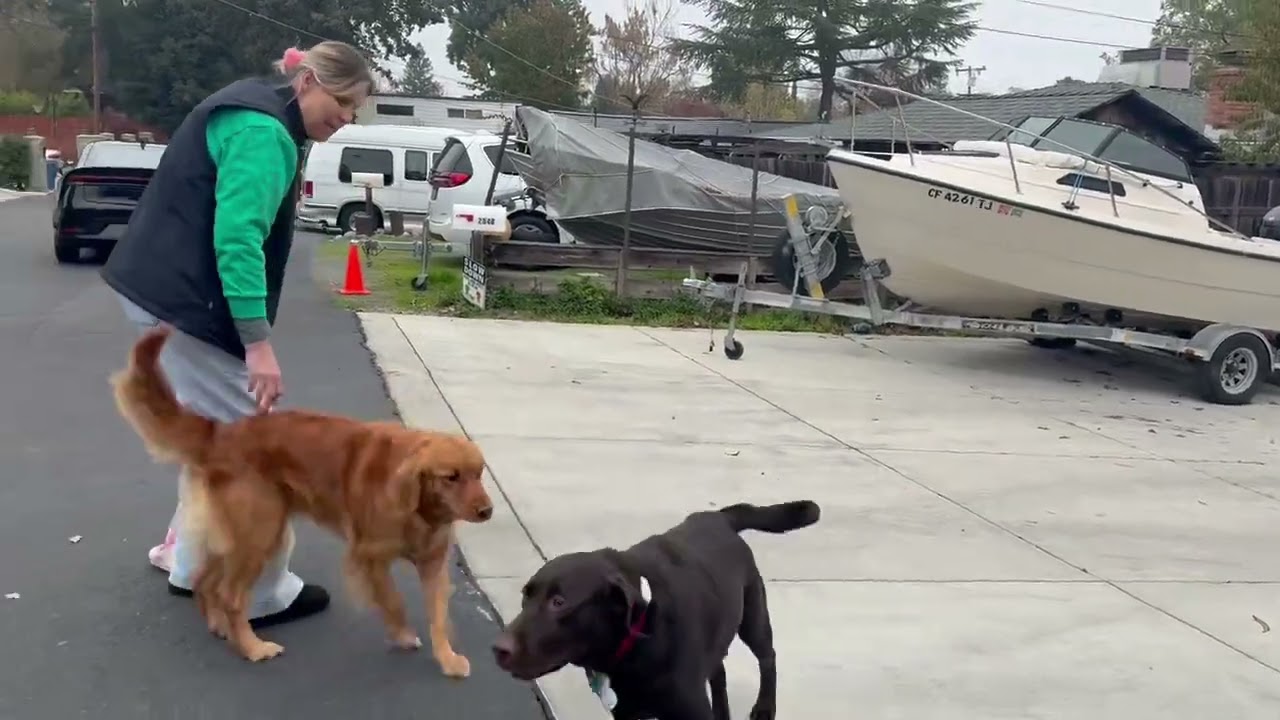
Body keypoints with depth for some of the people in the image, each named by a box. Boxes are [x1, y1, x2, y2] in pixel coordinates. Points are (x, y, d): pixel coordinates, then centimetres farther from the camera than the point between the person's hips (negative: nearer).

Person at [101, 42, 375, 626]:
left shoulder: (258, 117, 16)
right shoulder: (263, 131, -17)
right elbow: (238, 237, -26)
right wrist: (258, 342, -29)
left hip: (168, 291, 11)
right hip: (185, 300, -11)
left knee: (215, 434, 18)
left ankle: (192, 562, 27)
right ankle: (260, 594, 4)